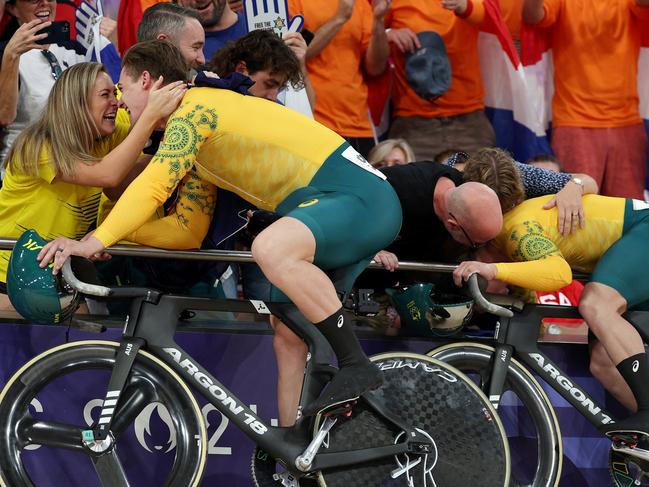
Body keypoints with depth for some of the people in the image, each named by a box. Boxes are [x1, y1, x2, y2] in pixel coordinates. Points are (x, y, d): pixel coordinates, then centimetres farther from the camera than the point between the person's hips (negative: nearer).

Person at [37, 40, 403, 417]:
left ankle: (359, 368, -27)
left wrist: (96, 241, -21)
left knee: (272, 247, -34)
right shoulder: (196, 149, 21)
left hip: (361, 198, -11)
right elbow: (186, 230, 21)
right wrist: (112, 233, 9)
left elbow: (153, 187, -20)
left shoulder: (194, 107, -9)